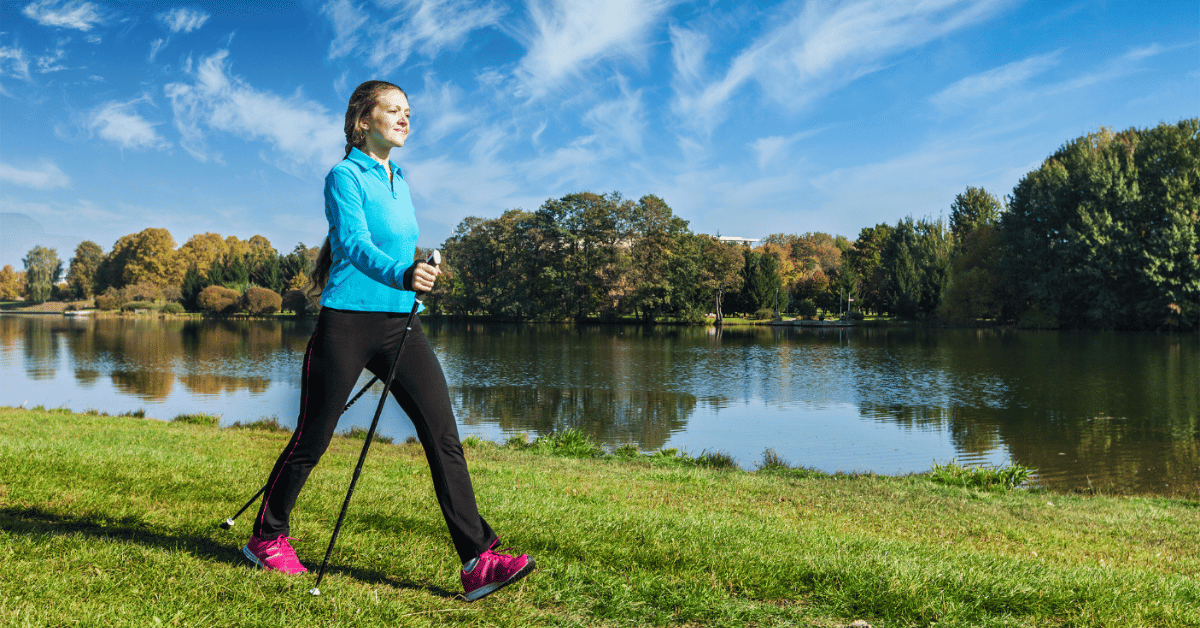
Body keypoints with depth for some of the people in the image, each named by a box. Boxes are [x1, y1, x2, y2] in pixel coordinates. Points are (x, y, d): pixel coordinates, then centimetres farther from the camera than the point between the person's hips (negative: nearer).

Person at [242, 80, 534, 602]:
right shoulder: (345, 175, -5)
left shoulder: (399, 180, 17)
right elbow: (354, 243, -22)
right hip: (347, 322, -6)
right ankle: (266, 539, 30)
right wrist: (401, 274, -40)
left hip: (400, 323, 6)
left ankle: (479, 561, -7)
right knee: (312, 439, 6)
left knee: (443, 435, -6)